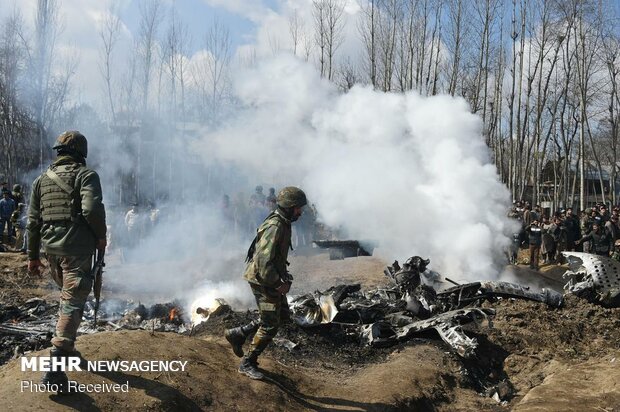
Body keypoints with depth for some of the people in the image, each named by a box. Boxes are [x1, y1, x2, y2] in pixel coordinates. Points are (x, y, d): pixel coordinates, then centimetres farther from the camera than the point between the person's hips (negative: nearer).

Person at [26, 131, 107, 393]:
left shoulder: (42, 180, 15)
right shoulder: (86, 175, -4)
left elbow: (33, 221, 14)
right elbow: (92, 209, -20)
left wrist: (33, 256, 19)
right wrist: (101, 236, -4)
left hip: (51, 249, 7)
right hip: (77, 249, -7)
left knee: (67, 296, 25)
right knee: (73, 303, -7)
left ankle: (67, 348, 36)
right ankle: (55, 368, -15)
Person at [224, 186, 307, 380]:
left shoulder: (283, 223, 9)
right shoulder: (274, 227, -24)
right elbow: (264, 261, -29)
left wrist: (283, 277, 15)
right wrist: (278, 284, -22)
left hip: (272, 278, 10)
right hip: (263, 280, -10)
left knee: (282, 315, 18)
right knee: (270, 325, -2)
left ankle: (238, 334, 24)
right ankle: (247, 363, 13)